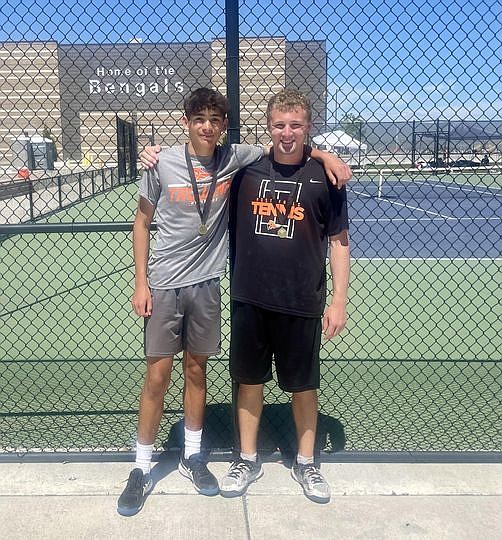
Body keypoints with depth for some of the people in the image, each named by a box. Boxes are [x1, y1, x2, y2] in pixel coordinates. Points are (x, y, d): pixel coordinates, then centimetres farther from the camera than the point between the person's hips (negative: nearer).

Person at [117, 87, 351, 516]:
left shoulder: (235, 159, -2)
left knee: (196, 369, 13)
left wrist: (326, 156, -6)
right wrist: (140, 282, -2)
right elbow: (142, 222, 3)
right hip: (164, 284, -1)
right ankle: (143, 468, 17)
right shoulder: (162, 164, -5)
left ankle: (192, 456, 30)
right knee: (157, 376, 1)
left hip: (206, 283, 2)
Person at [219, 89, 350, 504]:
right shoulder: (247, 169, 1)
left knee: (303, 385, 12)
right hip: (250, 298, 2)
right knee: (249, 380, 13)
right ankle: (248, 460, 31)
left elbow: (339, 241, -1)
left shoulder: (324, 177, -4)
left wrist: (339, 301, -6)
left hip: (302, 302, -1)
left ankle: (306, 463, 31)